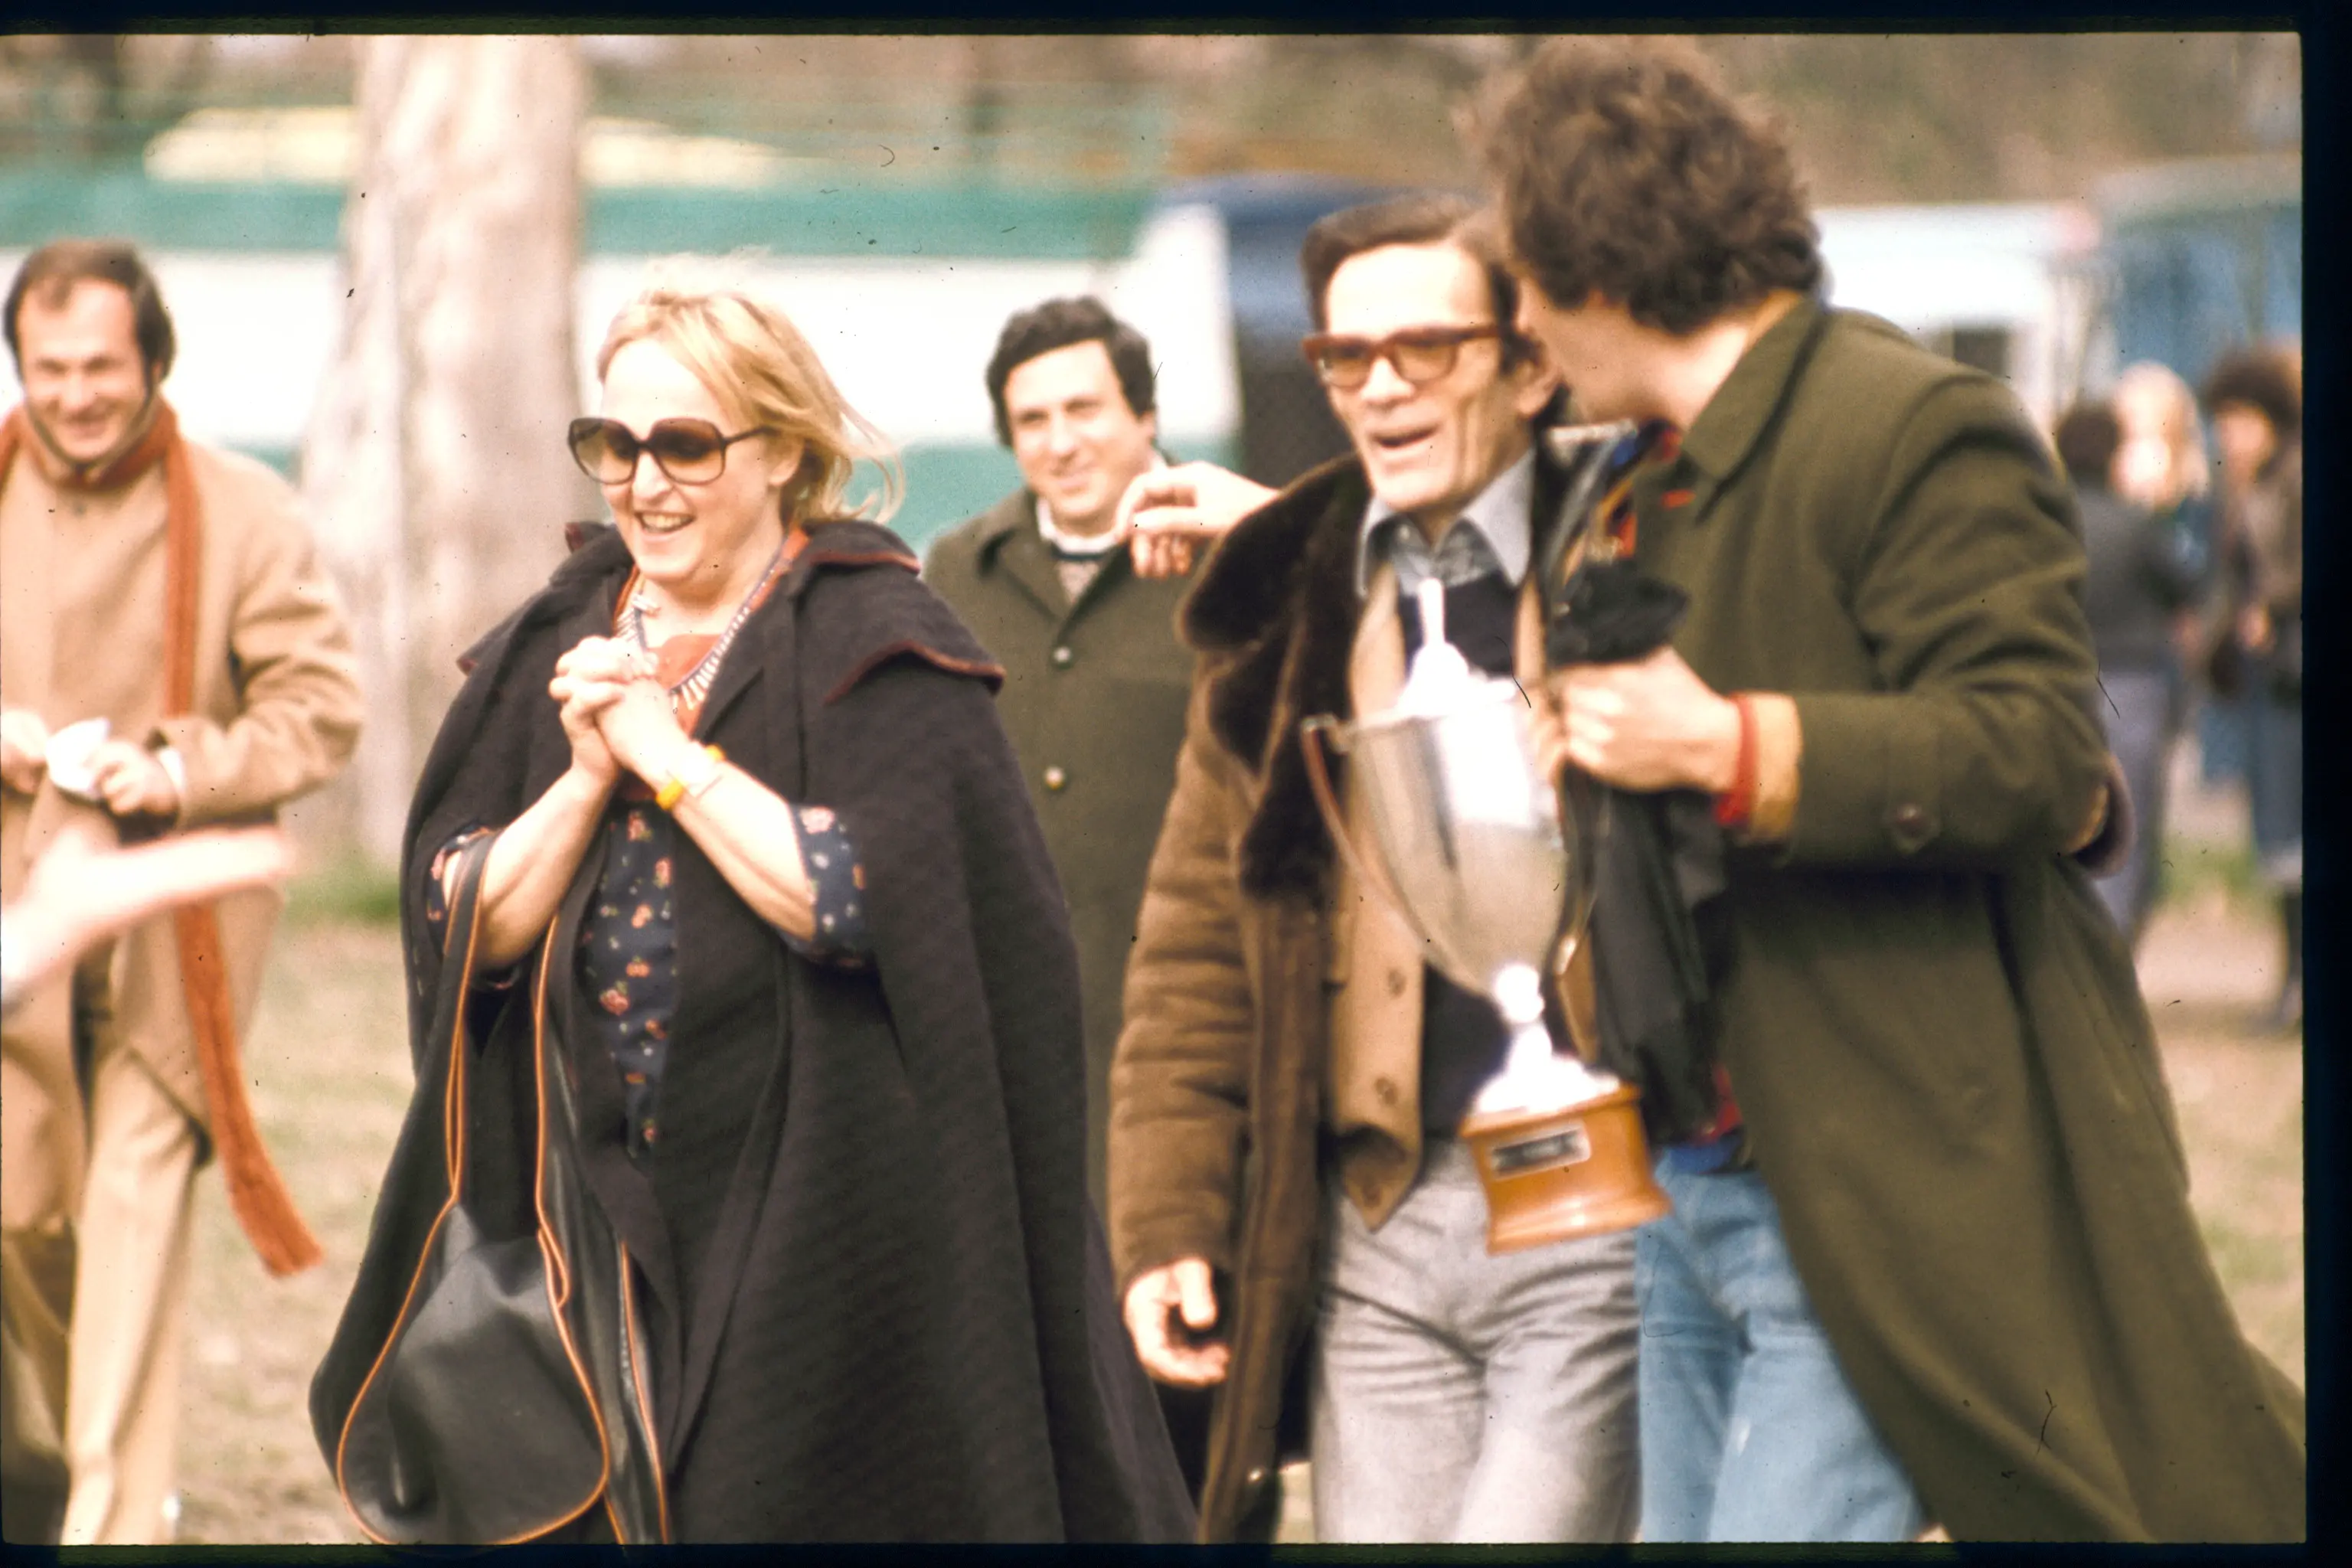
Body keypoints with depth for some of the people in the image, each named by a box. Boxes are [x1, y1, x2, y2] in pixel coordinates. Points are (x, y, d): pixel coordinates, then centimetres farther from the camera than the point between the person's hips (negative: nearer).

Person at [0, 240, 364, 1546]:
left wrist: (184, 771, -18)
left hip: (173, 919, -2)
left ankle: (114, 1518, -3)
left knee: (136, 1214, -7)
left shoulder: (243, 514, -3)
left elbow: (324, 705, -3)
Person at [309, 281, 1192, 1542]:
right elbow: (455, 925, 4)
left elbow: (867, 899, -20)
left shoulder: (875, 647, -6)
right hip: (601, 1230, 4)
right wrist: (589, 776, -10)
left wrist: (665, 749, -14)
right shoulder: (554, 650, 10)